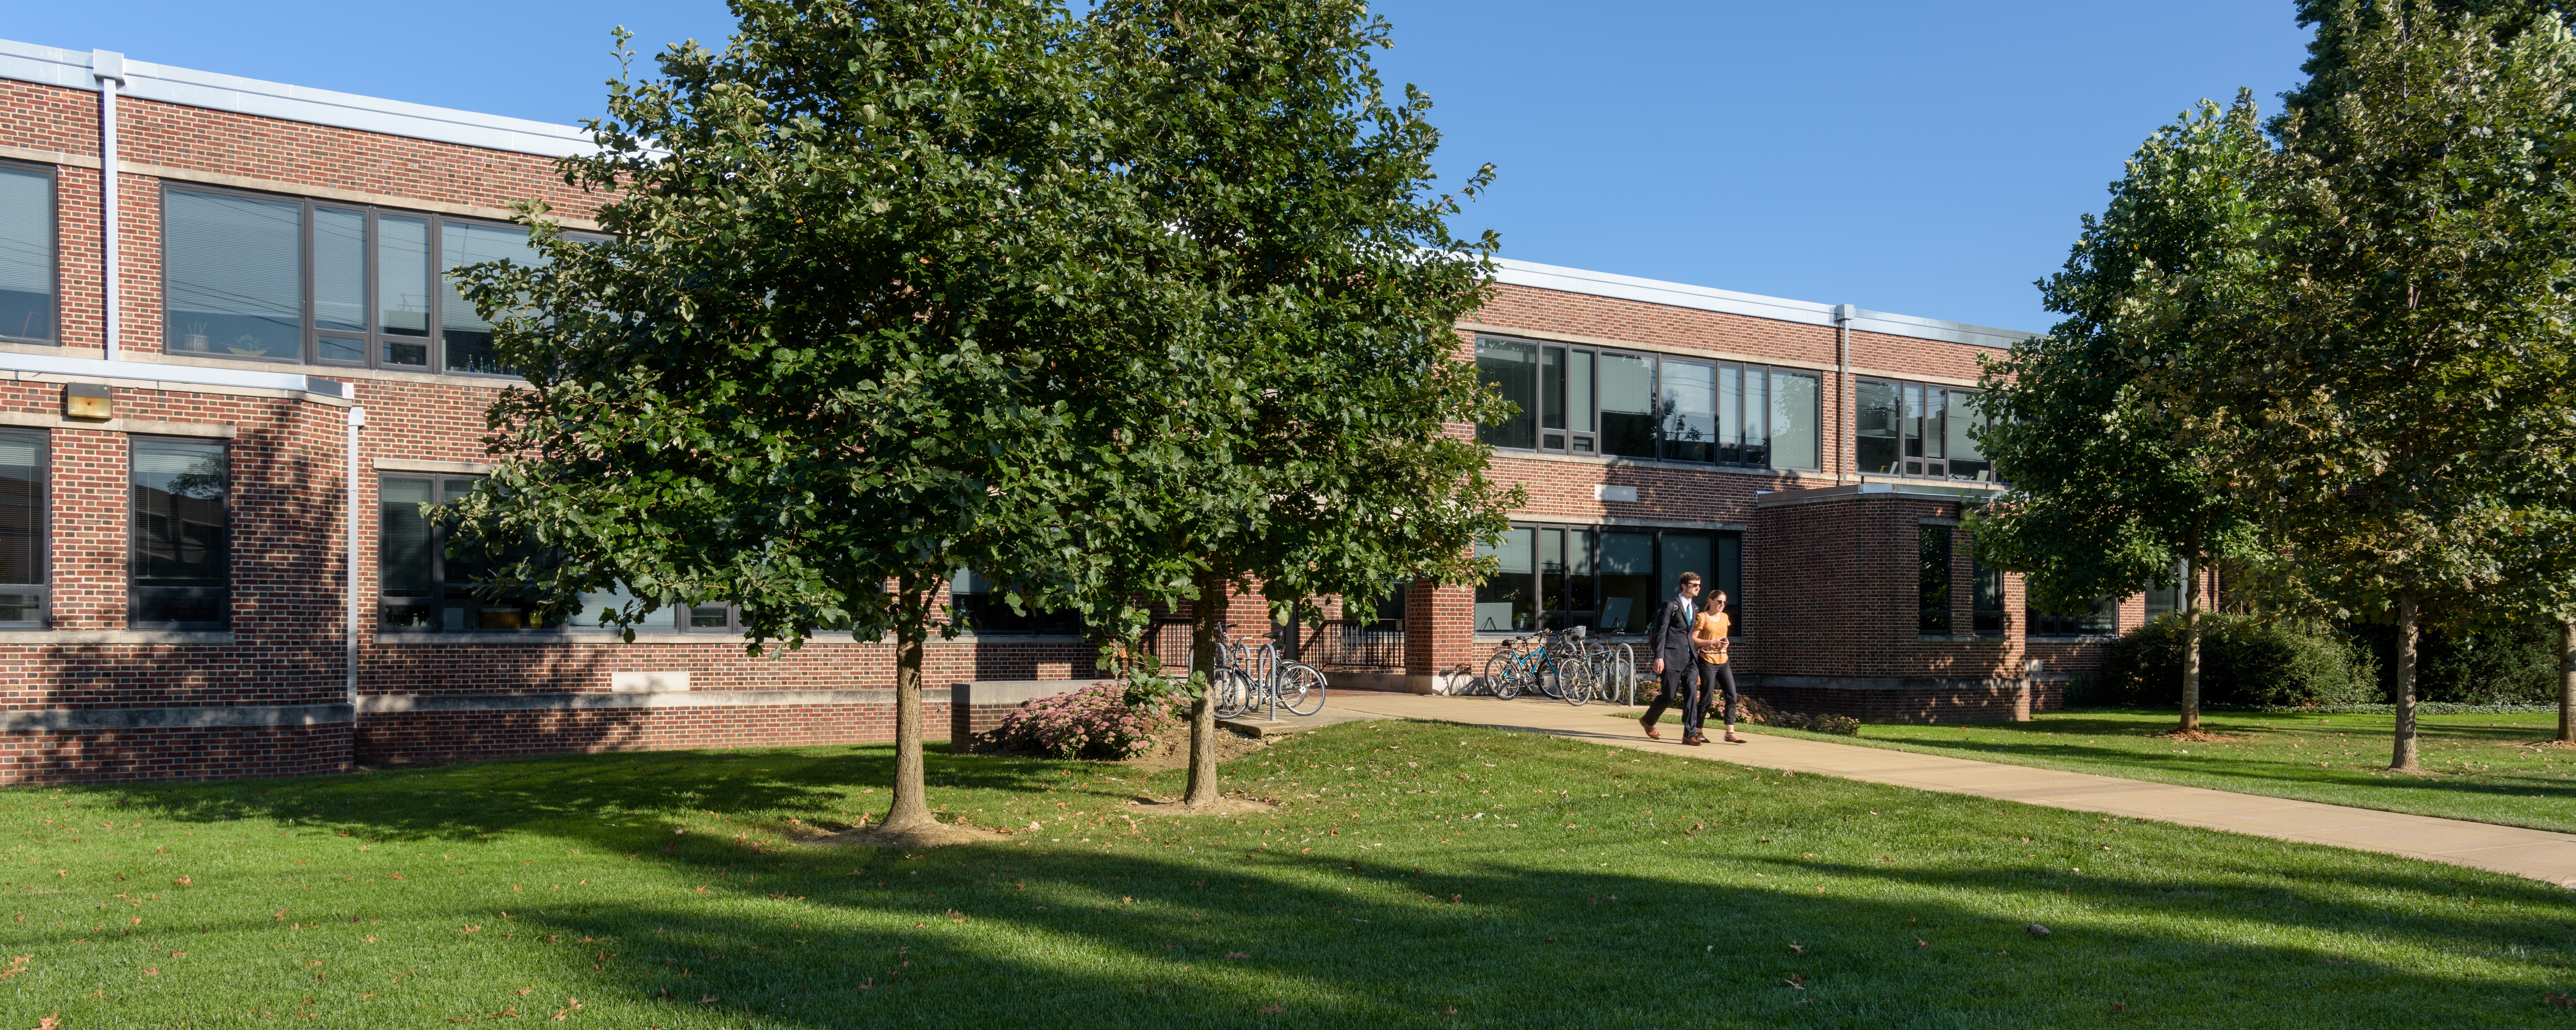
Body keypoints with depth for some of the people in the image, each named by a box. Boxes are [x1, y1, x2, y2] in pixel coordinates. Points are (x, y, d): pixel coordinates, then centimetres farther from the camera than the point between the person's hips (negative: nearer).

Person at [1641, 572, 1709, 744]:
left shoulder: (1695, 608, 16)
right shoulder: (1671, 605, -5)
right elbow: (1661, 632, -9)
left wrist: (1697, 655, 14)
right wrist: (1659, 657, -16)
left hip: (1690, 658, 6)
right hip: (1672, 657, -6)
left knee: (1692, 694, -6)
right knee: (1669, 696, 0)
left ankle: (1690, 734, -5)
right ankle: (1648, 721, 25)